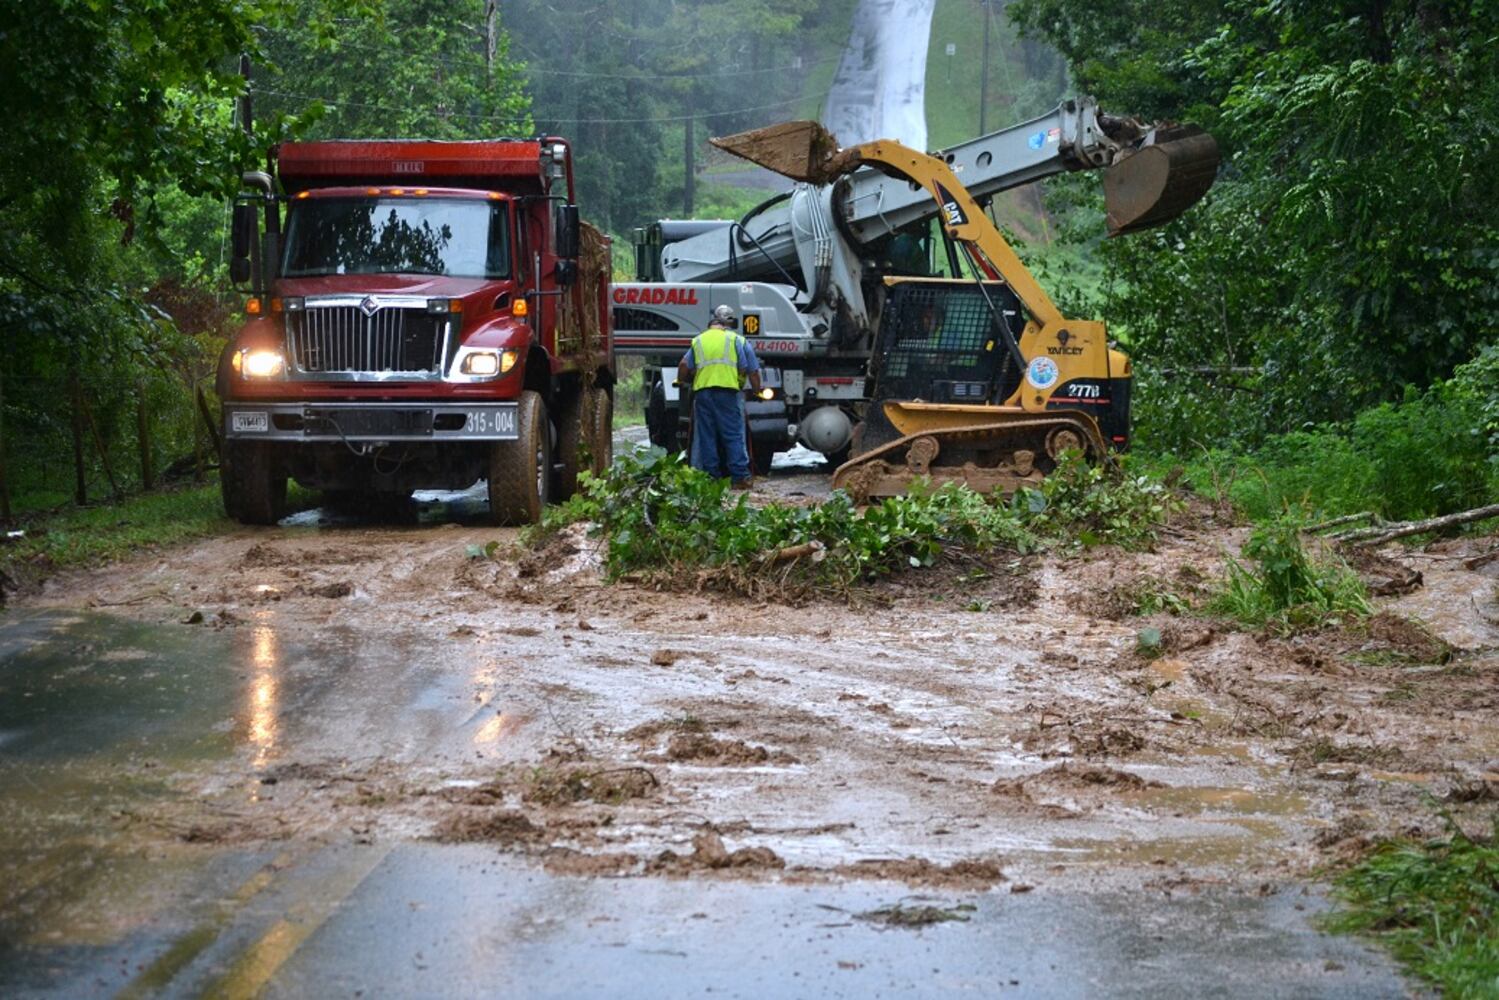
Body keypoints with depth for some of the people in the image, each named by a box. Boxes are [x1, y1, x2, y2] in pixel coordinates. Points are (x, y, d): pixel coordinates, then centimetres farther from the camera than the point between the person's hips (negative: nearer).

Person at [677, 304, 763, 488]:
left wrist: (681, 382, 25)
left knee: (706, 437, 7)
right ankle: (740, 478, -6)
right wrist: (757, 391, 15)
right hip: (727, 392, -3)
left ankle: (712, 478, 6)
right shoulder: (738, 341, 9)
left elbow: (684, 366, 9)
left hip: (702, 392, 3)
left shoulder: (698, 341, 17)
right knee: (733, 436, -1)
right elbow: (753, 371, 6)